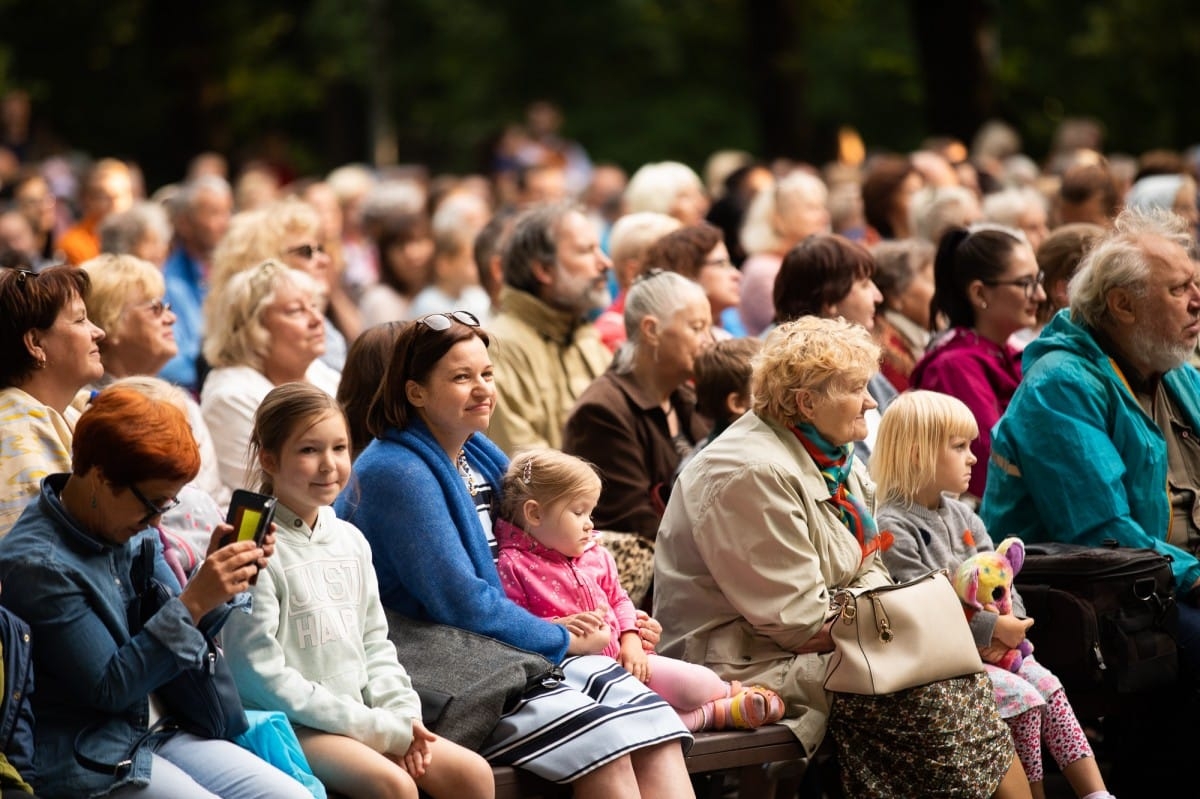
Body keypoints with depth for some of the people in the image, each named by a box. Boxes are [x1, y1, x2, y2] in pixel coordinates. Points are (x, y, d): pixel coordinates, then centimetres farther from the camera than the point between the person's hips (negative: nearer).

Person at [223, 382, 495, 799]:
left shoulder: (349, 540, 11)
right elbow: (260, 674, -17)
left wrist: (401, 714, -3)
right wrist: (379, 728, -16)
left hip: (362, 715, 8)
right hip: (290, 725, -8)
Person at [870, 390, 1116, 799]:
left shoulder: (962, 516, 13)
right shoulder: (893, 530, -15)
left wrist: (1009, 621, -10)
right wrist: (993, 627, -19)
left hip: (988, 645, 8)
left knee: (1048, 685, -8)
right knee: (1023, 697, -20)